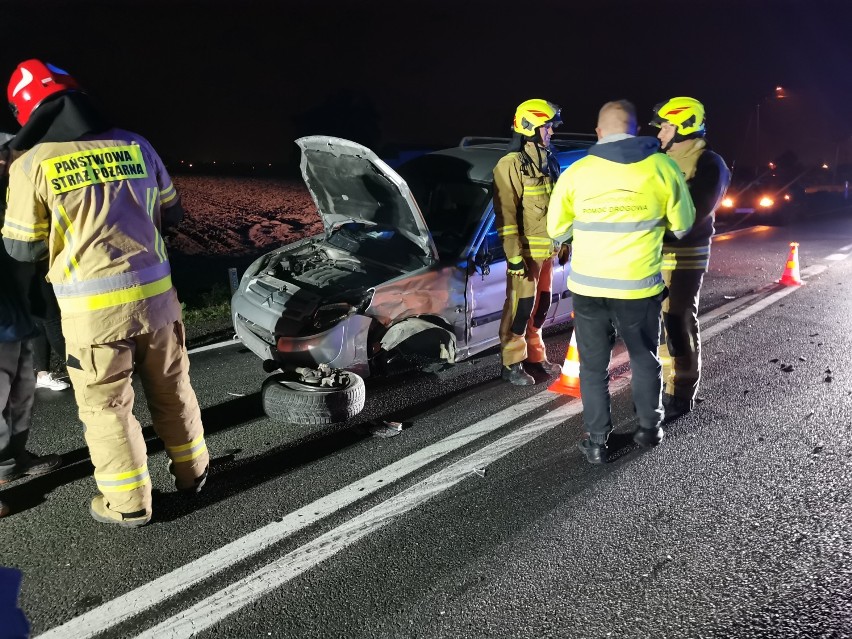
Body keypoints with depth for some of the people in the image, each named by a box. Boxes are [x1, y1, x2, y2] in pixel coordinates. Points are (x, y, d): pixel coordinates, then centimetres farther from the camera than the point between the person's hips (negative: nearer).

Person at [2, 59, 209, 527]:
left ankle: (128, 502, 19)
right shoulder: (137, 146, 5)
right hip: (155, 291, 4)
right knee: (171, 387, 19)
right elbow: (172, 214, 15)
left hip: (94, 305, -4)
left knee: (105, 404, 10)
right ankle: (192, 472, 33)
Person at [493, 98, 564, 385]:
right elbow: (505, 214, -17)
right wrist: (514, 254, -22)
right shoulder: (511, 164, -12)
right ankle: (511, 364, 6)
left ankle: (535, 356, 27)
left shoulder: (549, 161, 14)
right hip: (525, 251, -8)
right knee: (521, 307, -4)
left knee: (540, 305, 14)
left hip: (547, 250, 8)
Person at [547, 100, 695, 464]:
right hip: (639, 285, 1)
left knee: (594, 366, 12)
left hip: (588, 285, 0)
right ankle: (649, 429, 33)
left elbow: (557, 230, 4)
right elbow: (681, 227, 5)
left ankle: (597, 442, 17)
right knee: (644, 360, 20)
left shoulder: (577, 172, -4)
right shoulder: (663, 167, -3)